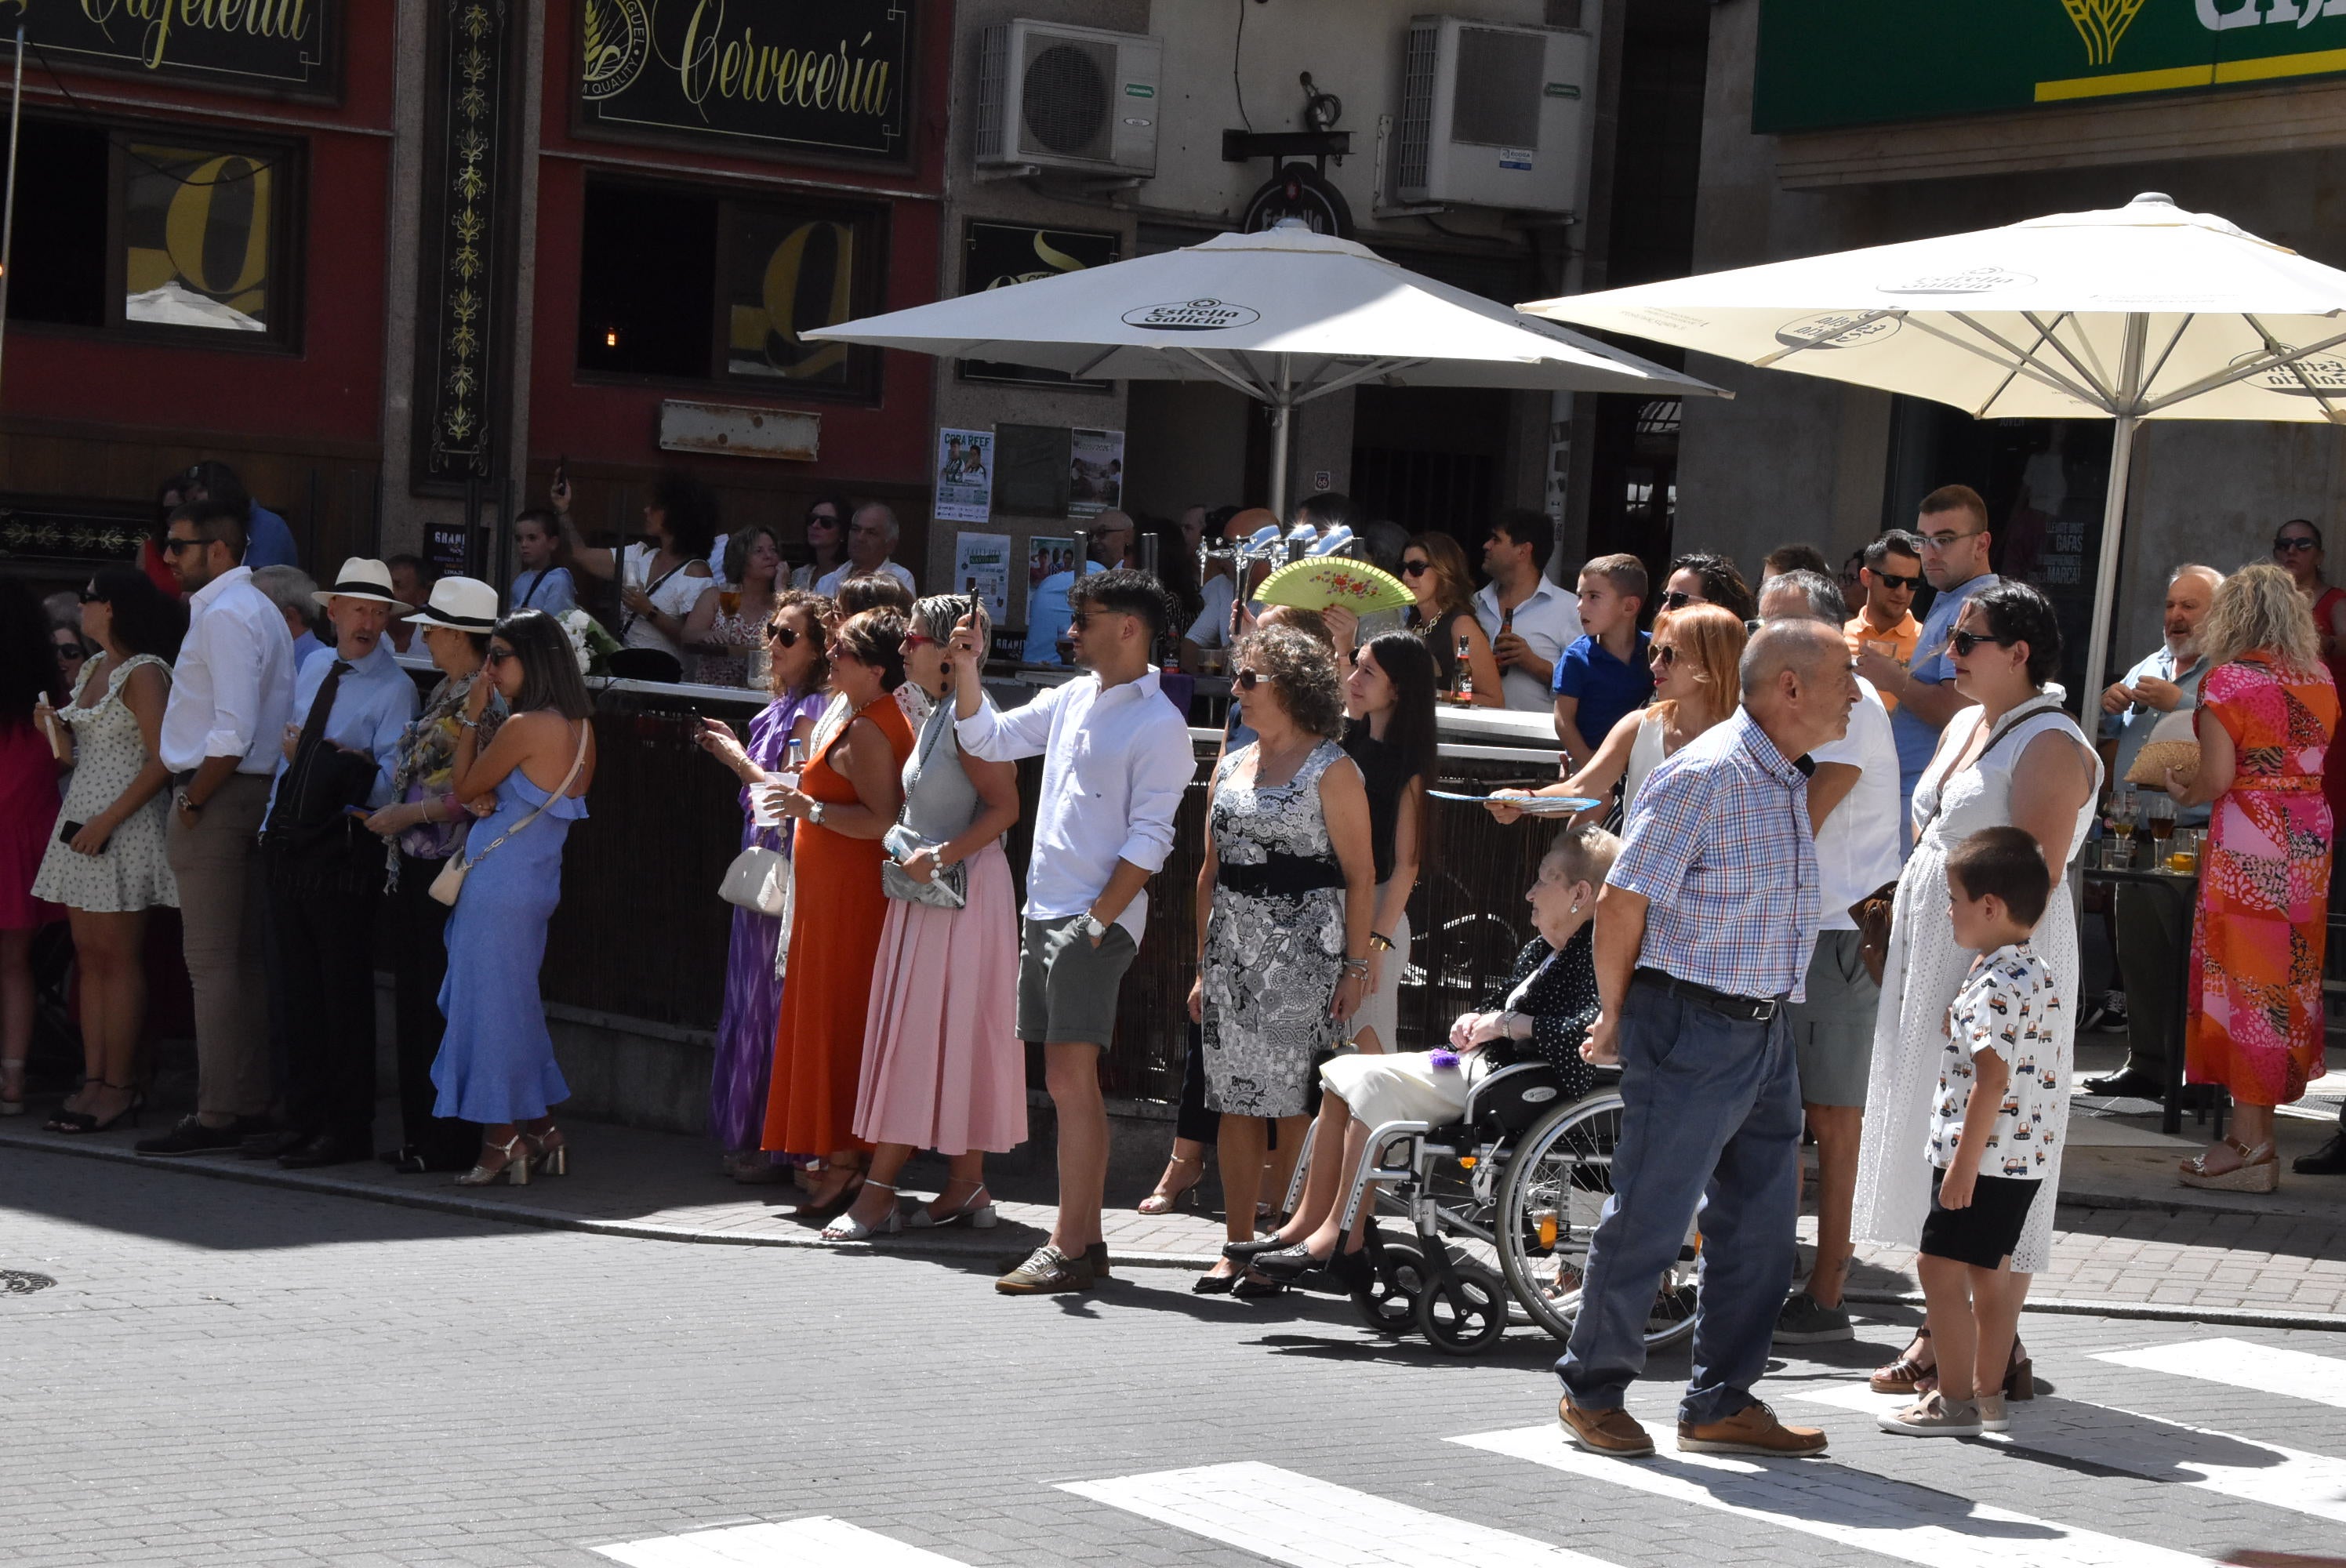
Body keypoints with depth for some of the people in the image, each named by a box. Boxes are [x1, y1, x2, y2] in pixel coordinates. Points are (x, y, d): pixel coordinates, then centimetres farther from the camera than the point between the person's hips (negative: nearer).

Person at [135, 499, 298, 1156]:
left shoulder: (225, 615, -15)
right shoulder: (255, 608, 17)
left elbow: (233, 733, -23)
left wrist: (193, 802, -16)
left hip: (217, 796, -10)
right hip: (253, 798, 10)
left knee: (211, 961, -7)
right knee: (243, 958, 12)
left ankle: (218, 1115, -6)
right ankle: (251, 1101, 17)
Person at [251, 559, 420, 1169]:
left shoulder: (395, 690, -7)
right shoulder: (311, 671, 13)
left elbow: (390, 787, -14)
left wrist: (354, 768, -27)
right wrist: (271, 825, 15)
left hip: (343, 851, -7)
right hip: (287, 844, 7)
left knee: (343, 991, -1)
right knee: (291, 988, 11)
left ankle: (348, 1128, 7)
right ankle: (304, 1115, 21)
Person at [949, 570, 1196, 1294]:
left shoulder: (1158, 725, -10)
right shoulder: (1073, 698, 14)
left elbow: (1149, 842, -14)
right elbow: (987, 739, 22)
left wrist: (1097, 922, -18)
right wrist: (966, 668, 9)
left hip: (1097, 921, -8)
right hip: (1044, 910, 8)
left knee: (1070, 1076, -11)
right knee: (1069, 1079, 10)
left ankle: (1068, 1248, -9)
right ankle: (1087, 1238, 15)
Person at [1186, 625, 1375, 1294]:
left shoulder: (1331, 769, -4)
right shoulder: (1230, 767, 15)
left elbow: (1360, 875, -7)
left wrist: (1355, 965, -13)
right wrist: (1204, 965, 15)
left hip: (1302, 945, -6)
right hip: (1232, 946, 6)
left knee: (1291, 1101, -6)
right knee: (1235, 1104, 6)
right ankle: (1238, 1246, 12)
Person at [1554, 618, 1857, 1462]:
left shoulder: (1788, 783, 14)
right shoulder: (1707, 775, -15)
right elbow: (1621, 902, -15)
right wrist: (1616, 1019, -5)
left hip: (1764, 1032, 9)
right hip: (1692, 1027, -9)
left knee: (1763, 1219, 10)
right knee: (1649, 1219, -1)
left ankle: (1723, 1405, 19)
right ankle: (1591, 1391, 14)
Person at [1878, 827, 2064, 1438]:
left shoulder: (1997, 985, -19)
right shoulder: (2036, 974, 13)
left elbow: (1992, 1079, -24)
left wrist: (1964, 1162, -23)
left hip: (1986, 1155, -10)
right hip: (2021, 1158, 10)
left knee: (1940, 1267, -5)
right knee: (1988, 1270, 16)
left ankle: (1956, 1401, -3)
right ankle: (1988, 1394, 22)